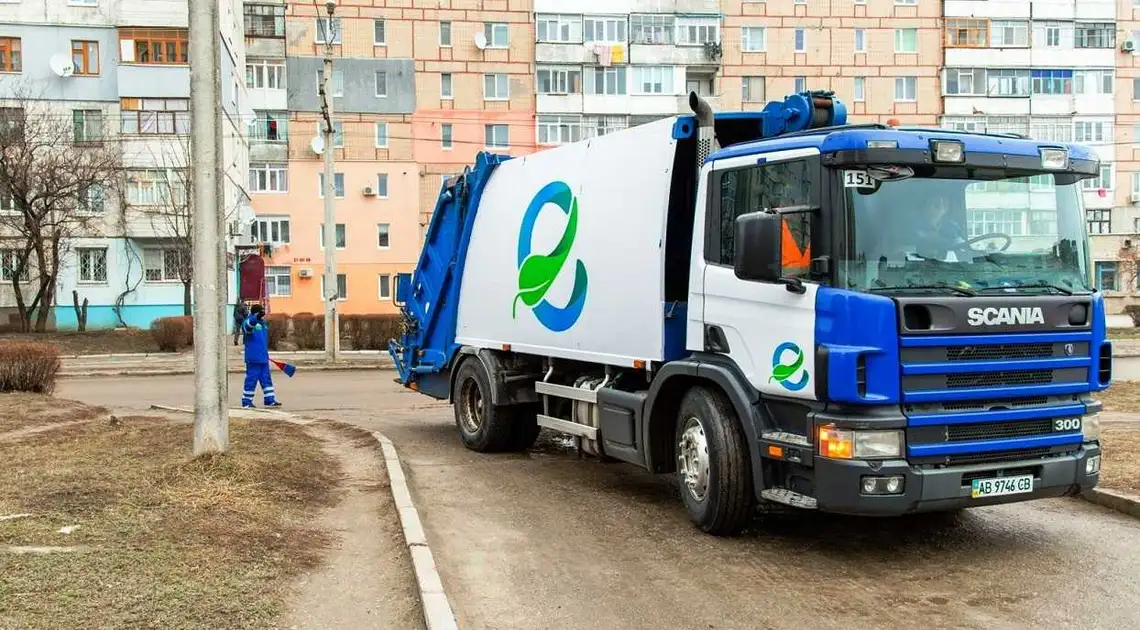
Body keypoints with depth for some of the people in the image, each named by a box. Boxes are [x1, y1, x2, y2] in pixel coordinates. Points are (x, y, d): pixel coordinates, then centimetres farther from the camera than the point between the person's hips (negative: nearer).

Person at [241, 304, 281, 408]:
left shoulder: (264, 323, 17)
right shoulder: (249, 321, -9)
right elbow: (247, 325, -36)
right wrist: (257, 316, -53)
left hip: (264, 358, 8)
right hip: (253, 359, -8)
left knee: (266, 379, 11)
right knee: (251, 380, -3)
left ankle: (270, 400, 17)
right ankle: (246, 402, 6)